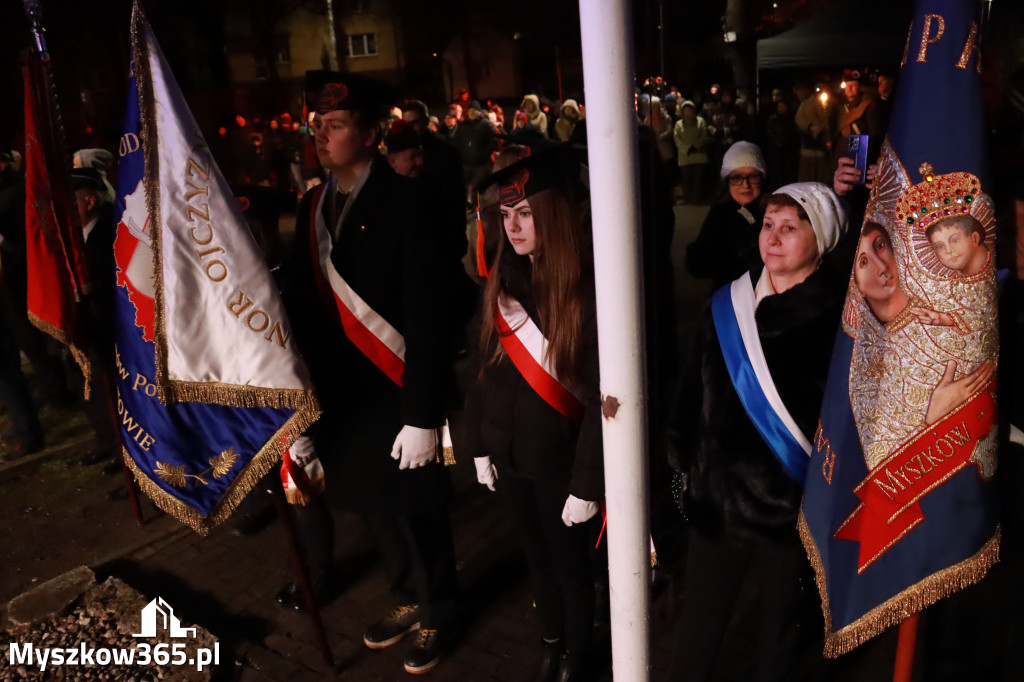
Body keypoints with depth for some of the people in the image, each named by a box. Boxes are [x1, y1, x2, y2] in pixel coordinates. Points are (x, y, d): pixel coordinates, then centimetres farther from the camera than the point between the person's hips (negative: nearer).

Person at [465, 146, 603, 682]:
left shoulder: (587, 291, -19)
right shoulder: (501, 282, -2)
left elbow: (600, 399, -18)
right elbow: (485, 370, 5)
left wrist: (587, 483, -17)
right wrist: (478, 444, 7)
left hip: (559, 458, -5)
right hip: (508, 454, 5)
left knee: (570, 565, 16)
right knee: (536, 559, 22)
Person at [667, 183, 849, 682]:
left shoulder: (842, 317, -10)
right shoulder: (727, 305, 0)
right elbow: (694, 392, 6)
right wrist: (684, 464, 8)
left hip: (797, 504, -2)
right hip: (718, 494, 3)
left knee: (780, 623, 19)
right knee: (700, 619, 15)